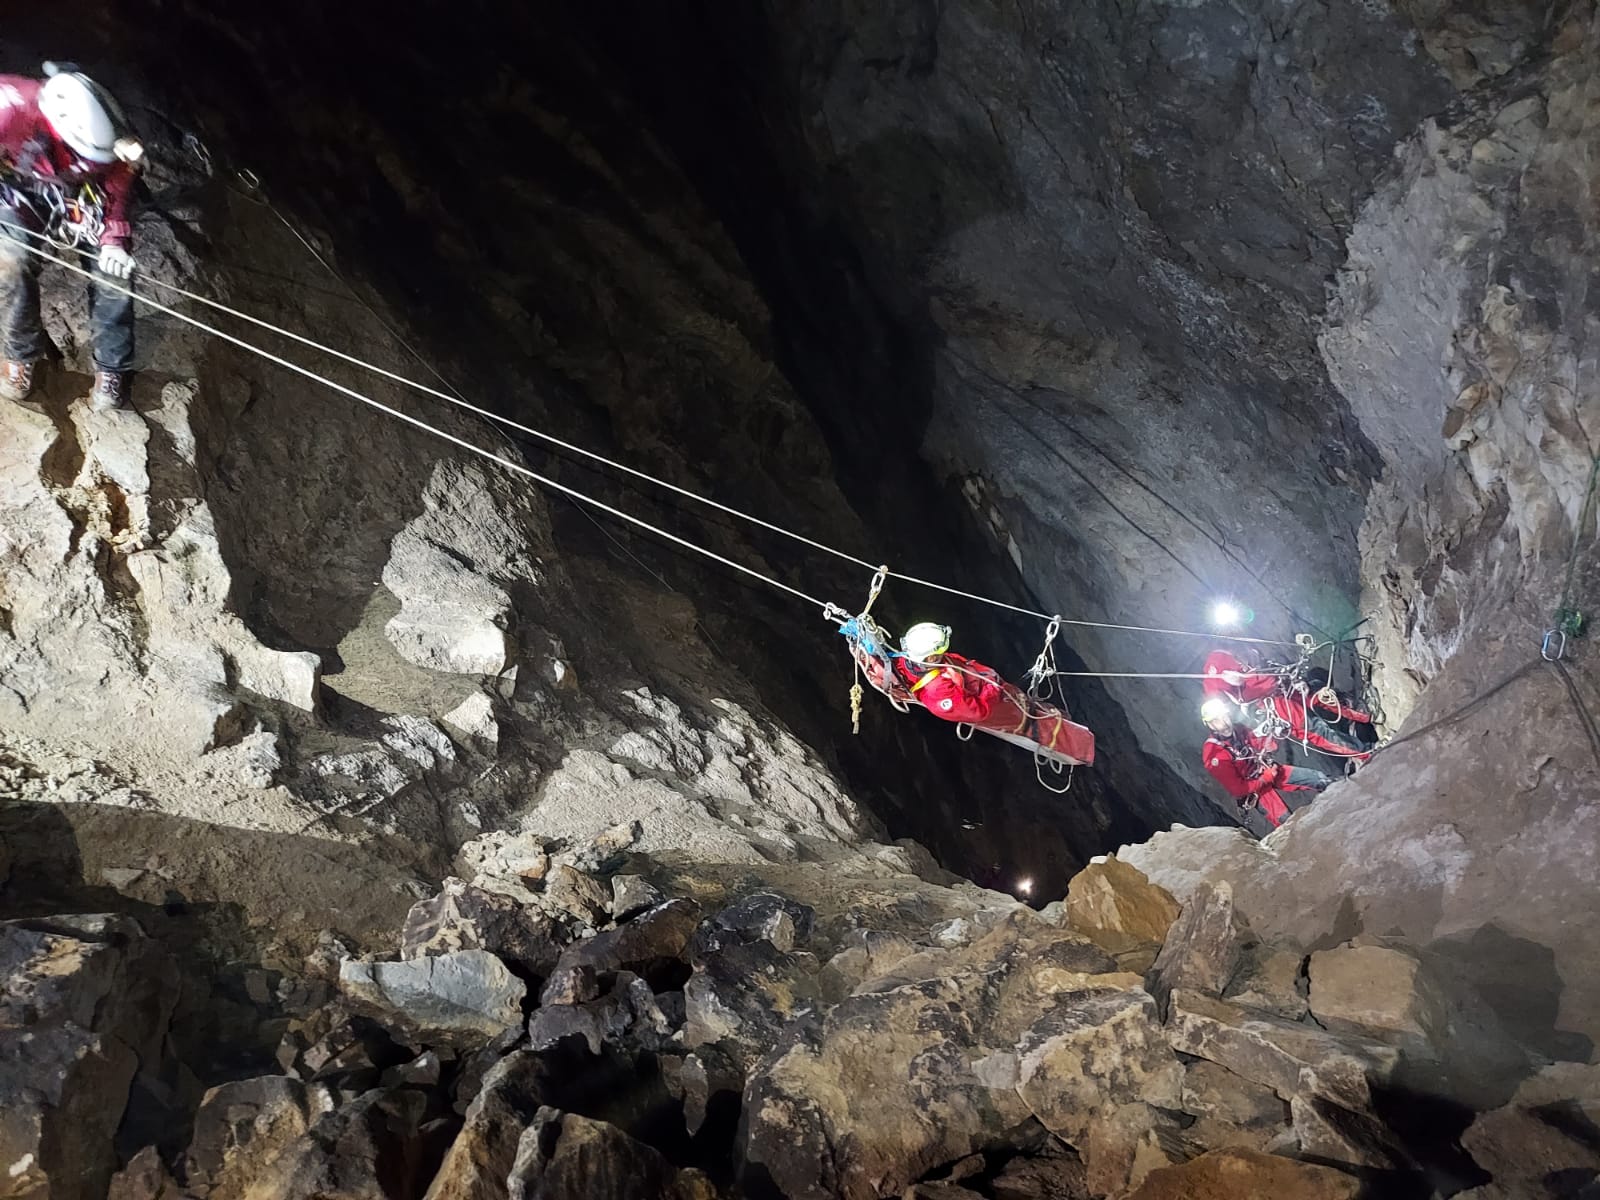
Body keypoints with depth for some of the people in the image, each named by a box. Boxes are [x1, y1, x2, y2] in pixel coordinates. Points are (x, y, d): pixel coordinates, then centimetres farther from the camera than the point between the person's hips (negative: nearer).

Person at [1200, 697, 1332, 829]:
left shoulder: (1239, 730, -8)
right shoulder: (1213, 754, -26)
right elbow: (1237, 789, -22)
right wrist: (1267, 778, -18)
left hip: (1268, 769, 6)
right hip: (1254, 787, -6)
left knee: (1320, 779, 4)